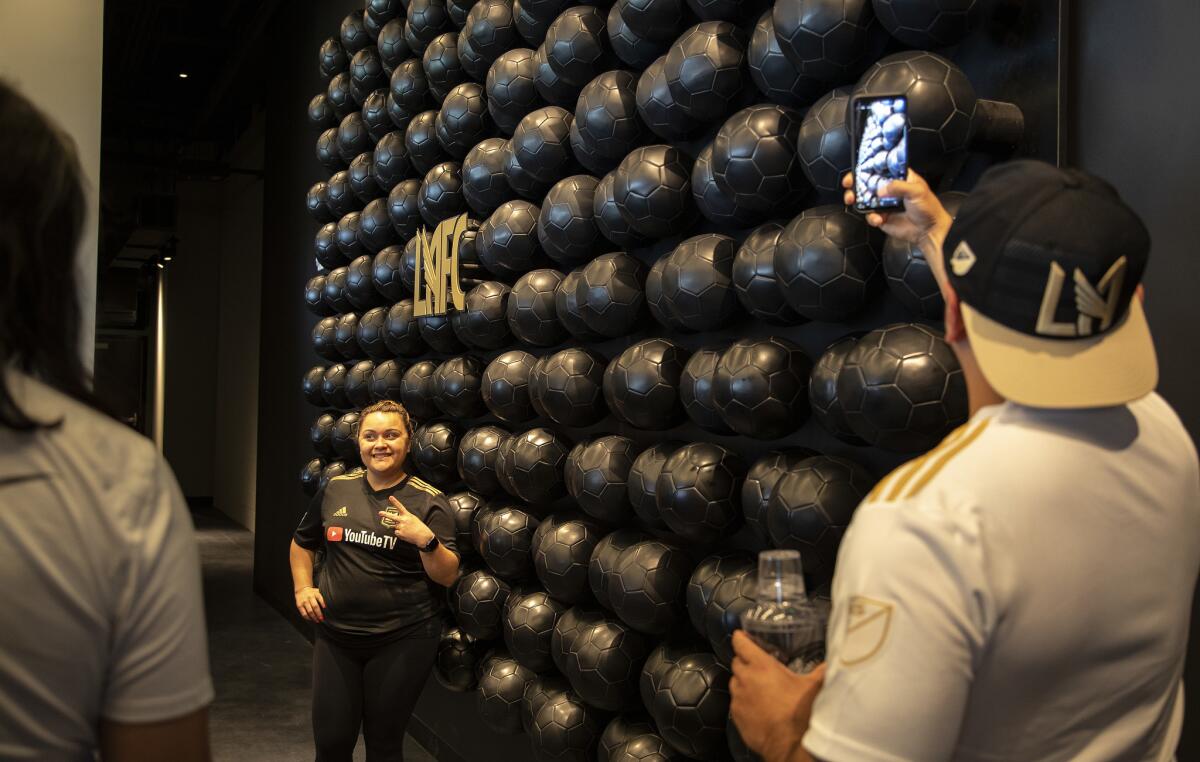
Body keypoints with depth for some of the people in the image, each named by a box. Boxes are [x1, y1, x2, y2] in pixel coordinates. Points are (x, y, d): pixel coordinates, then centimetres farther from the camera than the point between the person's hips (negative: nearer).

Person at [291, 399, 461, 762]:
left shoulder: (428, 500, -8)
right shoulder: (336, 489, 4)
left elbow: (448, 576, -11)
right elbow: (302, 542, 20)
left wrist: (426, 540, -27)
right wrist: (303, 587, 6)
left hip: (402, 641, -3)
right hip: (336, 636, 3)